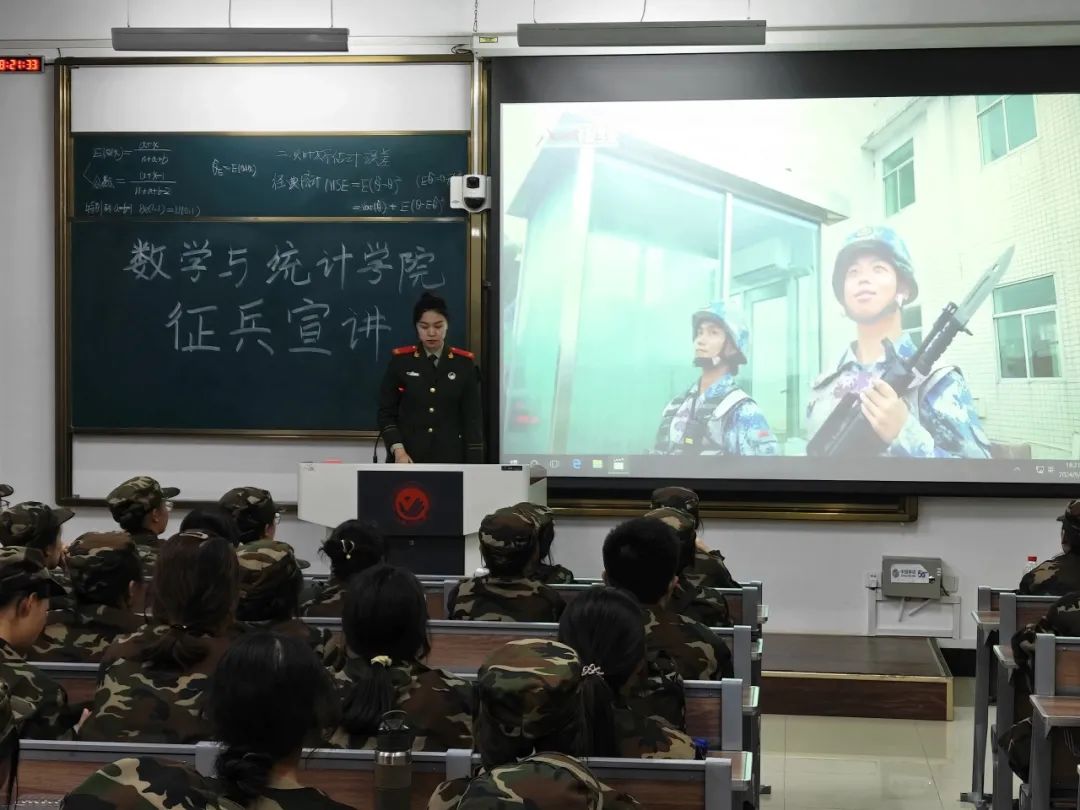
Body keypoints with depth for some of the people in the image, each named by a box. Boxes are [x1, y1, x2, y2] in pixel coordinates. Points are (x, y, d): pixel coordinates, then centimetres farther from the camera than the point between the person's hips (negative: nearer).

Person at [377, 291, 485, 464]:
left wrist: (474, 465, -4)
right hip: (408, 459, 0)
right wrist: (398, 450, -11)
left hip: (451, 458, 1)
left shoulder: (464, 363, 4)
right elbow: (386, 413, 4)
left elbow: (473, 418, 3)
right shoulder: (400, 360, 2)